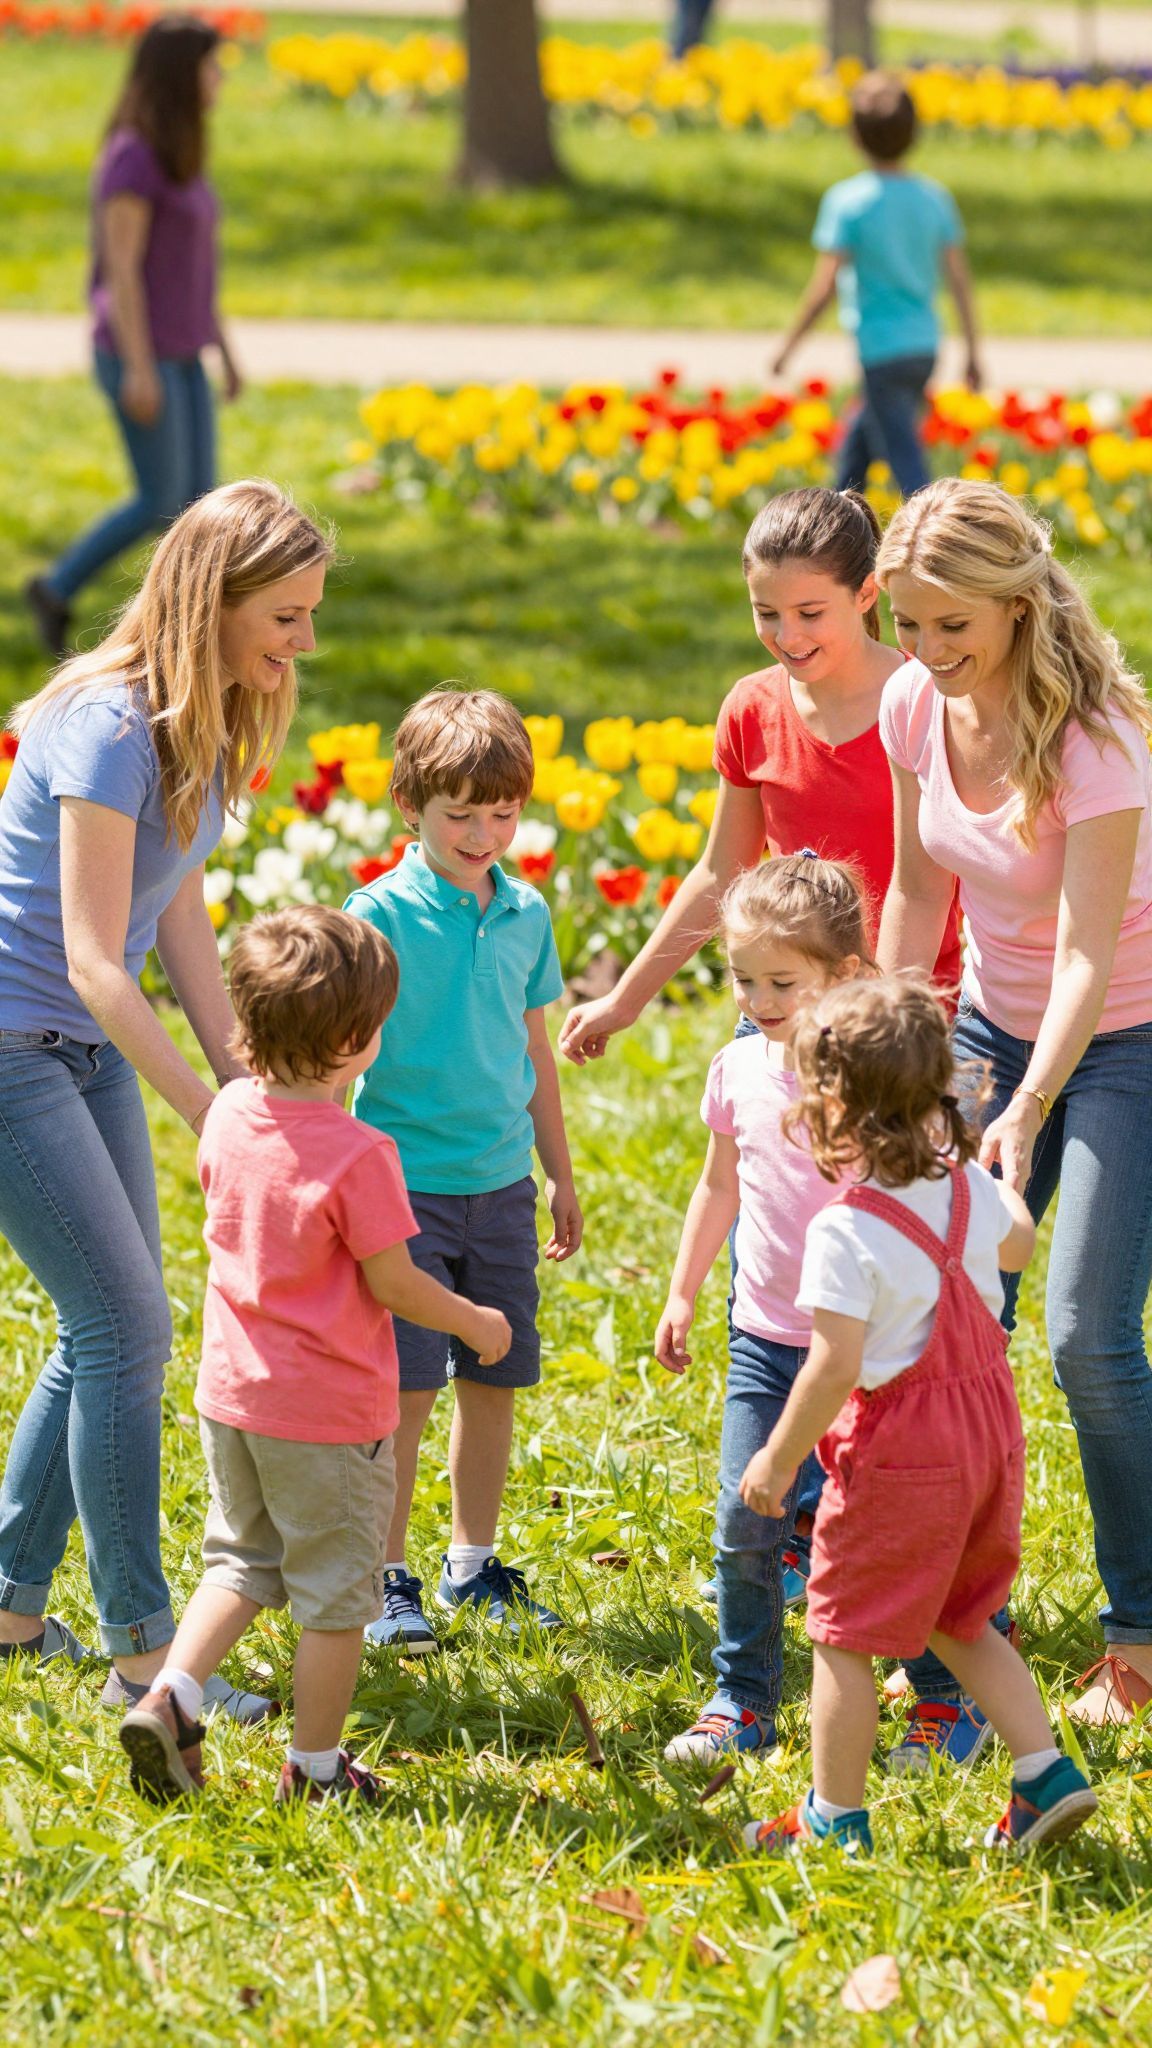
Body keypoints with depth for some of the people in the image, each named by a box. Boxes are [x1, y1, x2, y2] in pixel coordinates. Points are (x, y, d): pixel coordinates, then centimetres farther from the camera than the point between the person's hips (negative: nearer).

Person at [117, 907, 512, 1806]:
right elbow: (393, 1284, -15)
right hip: (329, 1411, -6)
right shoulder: (358, 1155, -22)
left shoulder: (229, 1116, -3)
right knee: (336, 1593, 10)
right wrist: (475, 1322, 2)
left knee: (242, 1561, 23)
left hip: (230, 1393, 6)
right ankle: (316, 1766, 19)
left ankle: (169, 1698, 5)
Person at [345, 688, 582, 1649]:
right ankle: (388, 1578, 6)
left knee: (495, 1377, 10)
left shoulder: (526, 914, 6)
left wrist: (561, 1174, 22)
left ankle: (474, 1563, 24)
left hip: (501, 1182, 5)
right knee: (406, 1386, -5)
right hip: (407, 1178, -5)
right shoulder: (383, 913, -10)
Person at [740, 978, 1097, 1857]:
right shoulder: (969, 1186, 0)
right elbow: (1018, 1244, 23)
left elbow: (835, 1365, -23)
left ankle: (836, 1819, 13)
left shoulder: (847, 1230, -22)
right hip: (989, 1434, 8)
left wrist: (779, 1459, -12)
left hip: (898, 1449, -7)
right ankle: (1047, 1774, 15)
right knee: (961, 1623, 23)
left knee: (844, 1634, 7)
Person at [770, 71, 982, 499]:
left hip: (881, 348, -6)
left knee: (907, 464, -5)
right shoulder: (935, 198, 2)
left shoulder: (847, 201, -13)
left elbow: (825, 287, -13)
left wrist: (790, 342, 0)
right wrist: (972, 351, 11)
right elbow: (960, 279, 4)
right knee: (857, 446, 24)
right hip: (925, 347, 6)